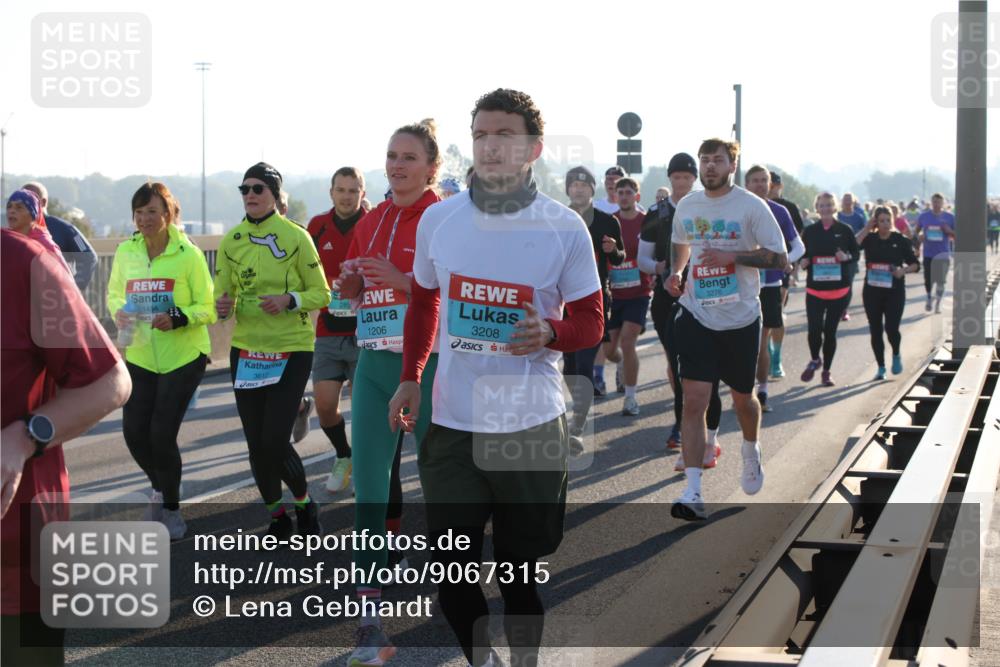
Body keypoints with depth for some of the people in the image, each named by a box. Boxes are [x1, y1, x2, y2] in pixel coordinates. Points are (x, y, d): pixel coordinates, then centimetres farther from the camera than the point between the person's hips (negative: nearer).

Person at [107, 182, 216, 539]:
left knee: (162, 433, -7)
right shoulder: (125, 252, 2)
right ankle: (160, 488, 33)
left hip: (184, 356, -4)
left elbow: (208, 307, -7)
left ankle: (171, 509, 16)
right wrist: (119, 312, -7)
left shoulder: (188, 254, -11)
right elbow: (115, 294, 15)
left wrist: (178, 318, -24)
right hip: (140, 357, 4)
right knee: (134, 432, 1)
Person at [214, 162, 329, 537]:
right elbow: (223, 298, 7)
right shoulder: (231, 241, 4)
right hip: (246, 351, 4)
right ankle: (277, 516, 28)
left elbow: (321, 294, -3)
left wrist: (290, 300, -21)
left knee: (275, 443, -10)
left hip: (291, 351, -4)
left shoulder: (295, 237, -6)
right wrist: (223, 307, -16)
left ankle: (305, 505, 17)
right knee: (256, 446, 7)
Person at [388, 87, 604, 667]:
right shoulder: (438, 220, 3)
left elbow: (592, 324, 0)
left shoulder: (565, 228, -5)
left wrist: (549, 333, -21)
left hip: (533, 427, -2)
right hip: (452, 425, 2)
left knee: (522, 575, 5)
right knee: (453, 574, 3)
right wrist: (411, 378, 14)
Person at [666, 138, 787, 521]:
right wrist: (675, 272, 5)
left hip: (740, 318, -2)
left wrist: (732, 256, -21)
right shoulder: (686, 206, 5)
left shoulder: (751, 206, -9)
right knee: (693, 401, -10)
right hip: (696, 316, 2)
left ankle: (751, 451, 48)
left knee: (742, 398, 15)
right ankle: (692, 493, -13)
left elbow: (779, 258, -10)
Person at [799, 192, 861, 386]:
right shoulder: (809, 231, 2)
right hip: (815, 289, 0)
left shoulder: (845, 230, -1)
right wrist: (803, 262, -12)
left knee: (830, 331, 5)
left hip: (840, 290, 0)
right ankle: (814, 360, 20)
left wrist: (846, 257, -15)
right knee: (814, 329, -11)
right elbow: (803, 255, 10)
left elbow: (856, 254, 6)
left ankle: (826, 371, 22)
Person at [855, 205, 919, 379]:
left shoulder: (901, 240, 0)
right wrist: (868, 227, -16)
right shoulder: (870, 239, 1)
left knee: (891, 328, -12)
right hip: (872, 291, 2)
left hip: (895, 292, -2)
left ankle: (896, 355, 20)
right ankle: (881, 367, 18)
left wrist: (904, 270, -16)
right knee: (875, 330, 5)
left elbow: (915, 264, 4)